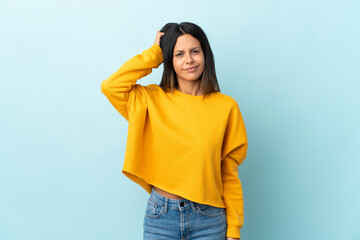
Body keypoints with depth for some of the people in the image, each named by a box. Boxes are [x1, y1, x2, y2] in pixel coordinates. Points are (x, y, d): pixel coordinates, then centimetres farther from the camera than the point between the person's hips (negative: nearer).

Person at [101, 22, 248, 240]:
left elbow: (229, 174, -1)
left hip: (208, 219, 0)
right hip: (161, 214, 1)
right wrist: (155, 53, -6)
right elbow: (110, 86, -14)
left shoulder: (226, 107, -3)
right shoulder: (153, 99, 1)